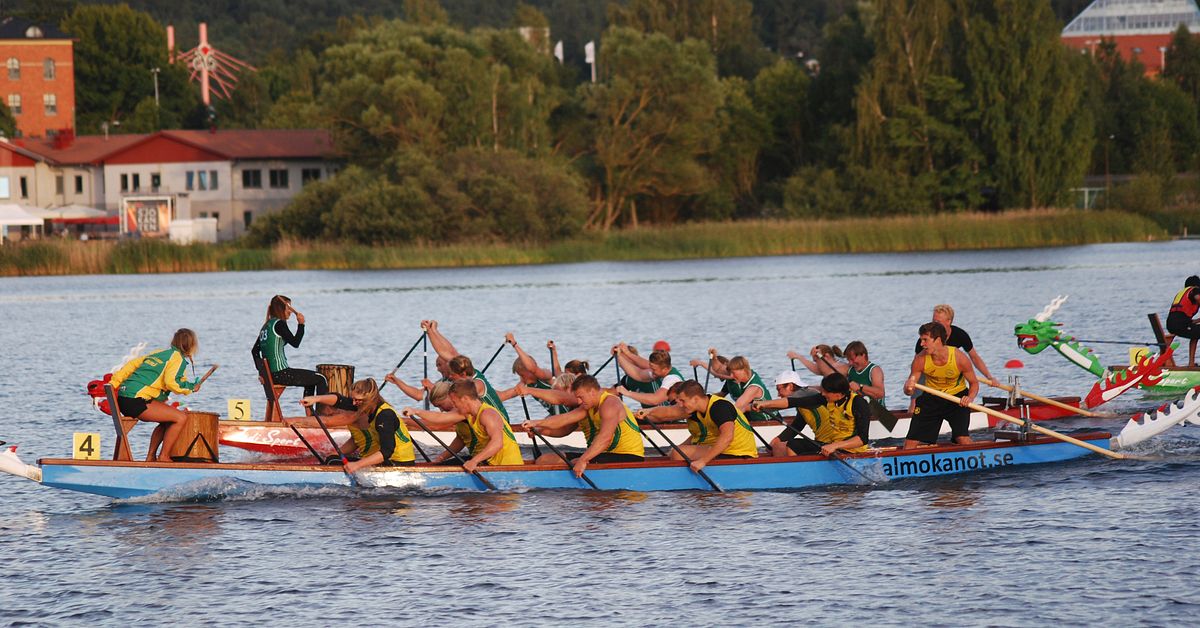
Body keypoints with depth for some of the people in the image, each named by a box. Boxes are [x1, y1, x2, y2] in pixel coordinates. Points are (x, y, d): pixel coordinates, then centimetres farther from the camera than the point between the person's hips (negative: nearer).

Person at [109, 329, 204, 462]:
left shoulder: (159, 353, 24)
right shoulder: (178, 358, -1)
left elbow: (131, 365, 19)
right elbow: (171, 382, -17)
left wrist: (113, 383, 19)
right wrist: (191, 387, -1)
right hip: (136, 401, -9)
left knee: (167, 420, 26)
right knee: (181, 418, -10)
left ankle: (150, 457, 25)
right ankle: (163, 457, -5)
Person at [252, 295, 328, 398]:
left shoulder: (266, 326, 16)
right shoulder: (279, 324, -11)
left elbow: (254, 350, 19)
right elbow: (295, 343, -12)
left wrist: (261, 369, 21)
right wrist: (301, 324, -6)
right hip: (280, 374, -9)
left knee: (311, 379, 27)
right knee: (320, 379, -2)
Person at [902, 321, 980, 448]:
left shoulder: (959, 357, -22)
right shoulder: (920, 360, -17)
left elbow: (974, 383, -7)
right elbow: (908, 389, -10)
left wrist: (970, 398, -28)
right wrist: (908, 388, -35)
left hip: (957, 397, -2)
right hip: (931, 398, 2)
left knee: (962, 438, -24)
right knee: (910, 443, -2)